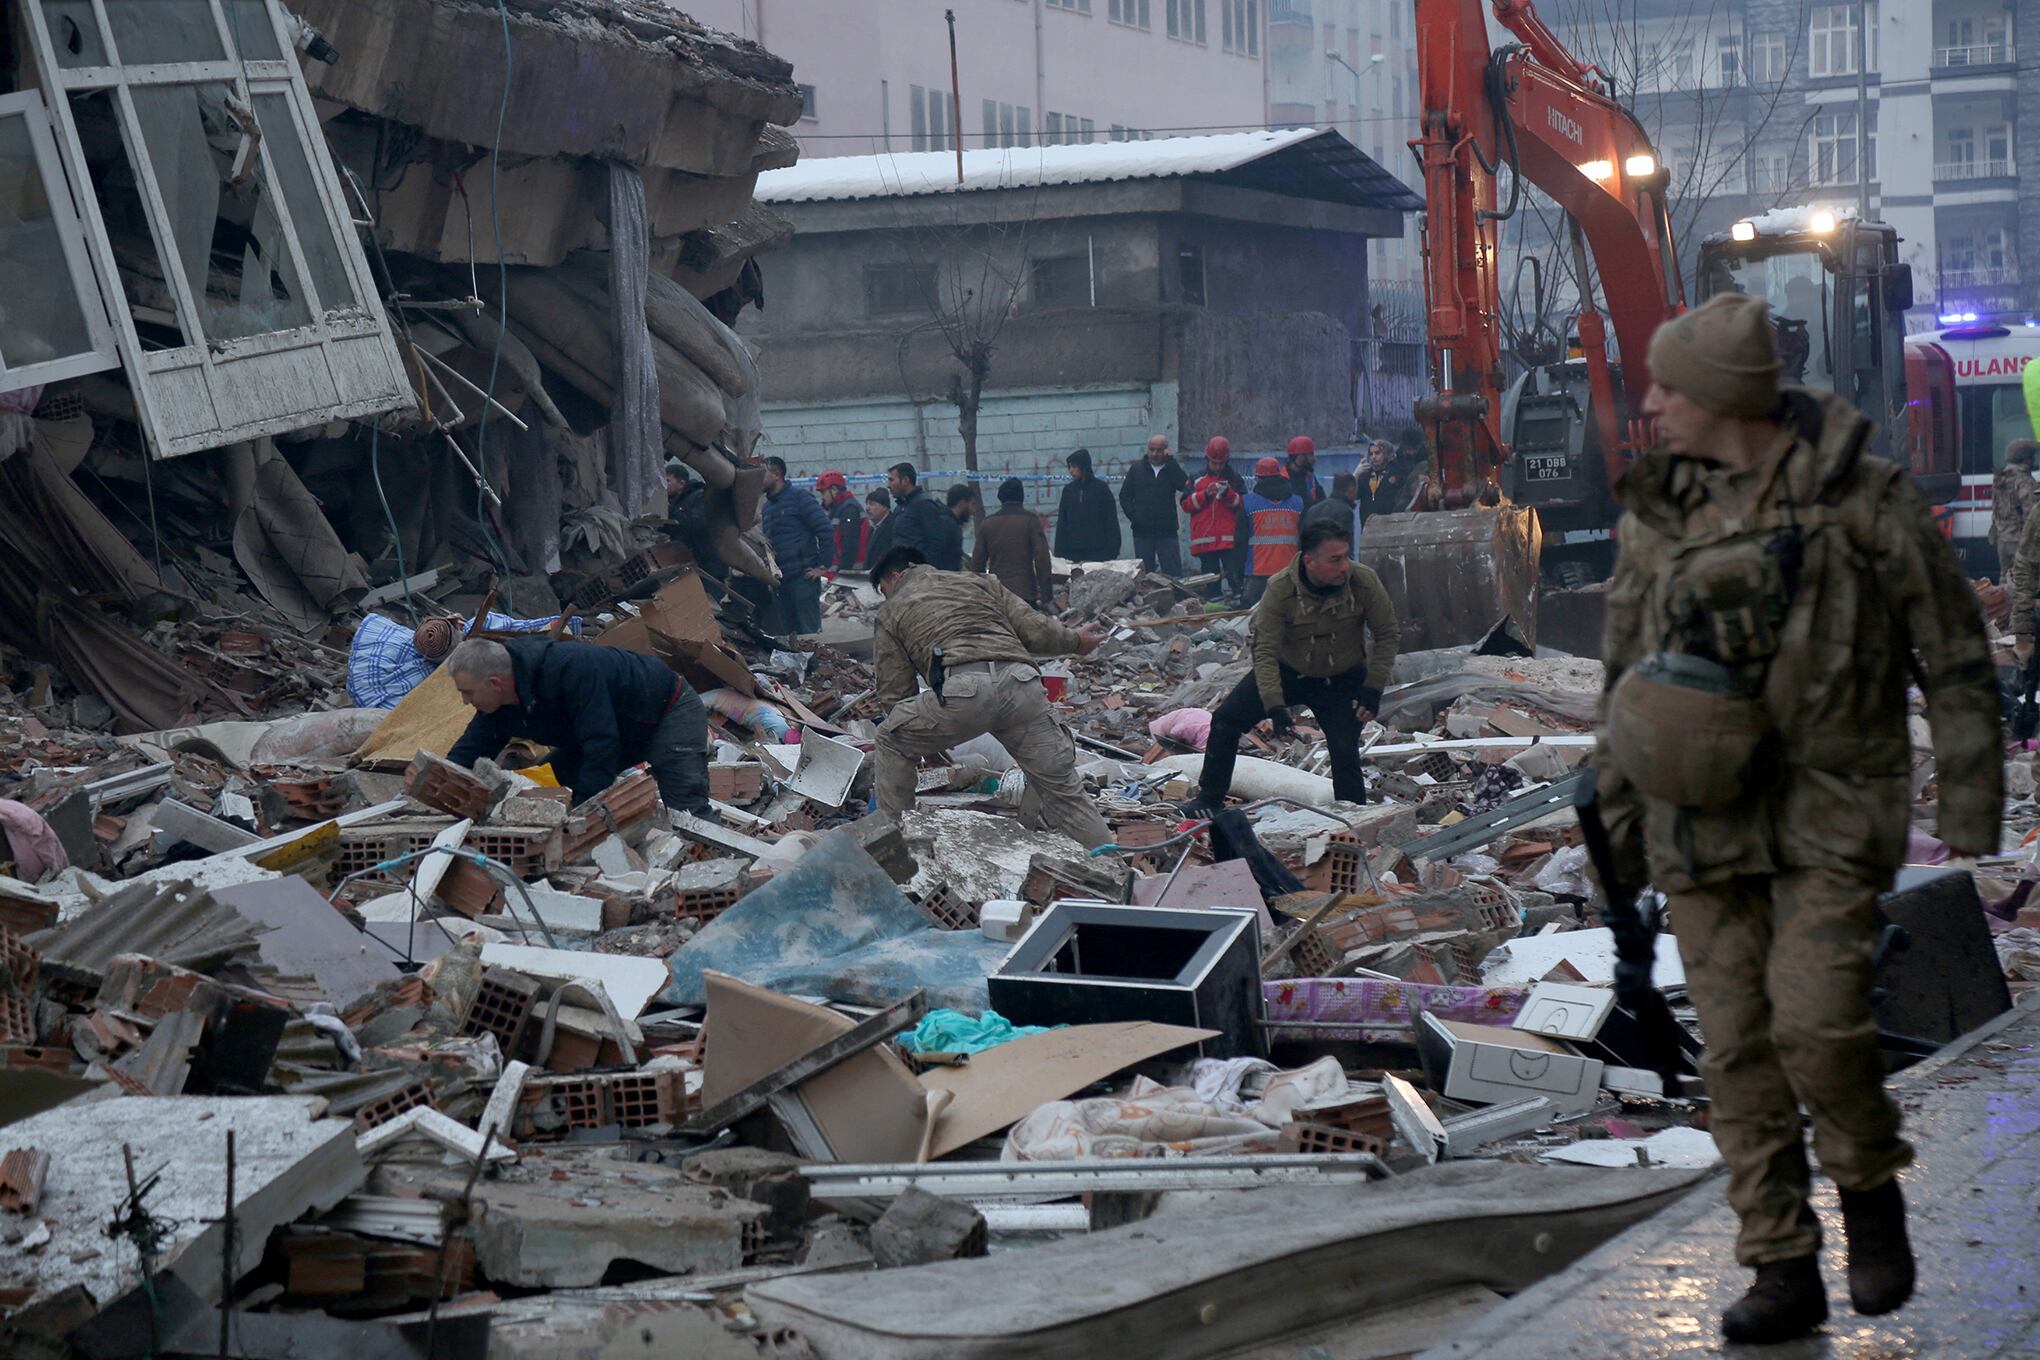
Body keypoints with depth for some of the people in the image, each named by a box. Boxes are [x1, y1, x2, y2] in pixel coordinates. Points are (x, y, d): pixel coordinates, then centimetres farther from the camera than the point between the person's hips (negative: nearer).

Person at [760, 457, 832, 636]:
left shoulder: (798, 497, -6)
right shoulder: (768, 506, 17)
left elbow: (826, 530, -11)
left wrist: (823, 566, -12)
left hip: (803, 576, -8)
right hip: (779, 580, 8)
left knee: (810, 631, -7)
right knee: (788, 633, 9)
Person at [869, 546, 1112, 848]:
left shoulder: (890, 612, 25)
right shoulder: (977, 582, 33)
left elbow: (893, 691, 21)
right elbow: (1035, 629, 23)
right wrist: (1075, 641, 42)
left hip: (962, 689, -3)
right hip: (1021, 682, 3)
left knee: (891, 742, 22)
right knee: (1063, 791, 10)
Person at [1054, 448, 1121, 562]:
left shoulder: (1100, 488, 0)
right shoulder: (1068, 490, 10)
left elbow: (1111, 521, -1)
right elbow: (1062, 523, 11)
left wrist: (1112, 551, -8)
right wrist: (1059, 552, 4)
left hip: (1098, 551, -3)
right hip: (1073, 552, 3)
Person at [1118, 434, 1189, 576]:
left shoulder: (1171, 469, 6)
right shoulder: (1137, 469, 10)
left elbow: (1184, 485, -15)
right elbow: (1124, 496, 8)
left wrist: (1170, 461, -12)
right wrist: (1133, 516, -7)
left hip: (1166, 532, -2)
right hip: (1142, 532, 2)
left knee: (1174, 574, -6)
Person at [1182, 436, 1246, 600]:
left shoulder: (1234, 479, 11)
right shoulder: (1197, 479, 13)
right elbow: (1186, 504, 4)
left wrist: (1228, 494, -12)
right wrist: (1205, 494, -9)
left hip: (1229, 539, -1)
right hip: (1205, 540, 1)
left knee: (1235, 577, -8)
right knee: (1210, 581, 4)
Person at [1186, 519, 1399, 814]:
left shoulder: (1364, 582, -24)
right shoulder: (1280, 589, -27)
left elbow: (1388, 635, -9)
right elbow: (1265, 652, -25)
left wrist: (1373, 689, -15)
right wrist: (1275, 707, -35)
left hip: (1342, 682, -1)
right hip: (1287, 671, 1)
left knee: (1345, 753, -16)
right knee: (1226, 719, -4)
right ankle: (1210, 799, 12)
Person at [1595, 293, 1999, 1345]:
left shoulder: (1867, 500, -5)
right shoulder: (1656, 516, 6)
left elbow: (1958, 665, 0)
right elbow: (1625, 677, 15)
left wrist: (1971, 818, -4)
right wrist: (1616, 826, 13)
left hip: (1832, 813, -4)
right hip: (1703, 815, 4)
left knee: (1815, 1020, -16)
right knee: (1737, 1045, 1)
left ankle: (1871, 1189, 12)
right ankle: (1782, 1273, 9)